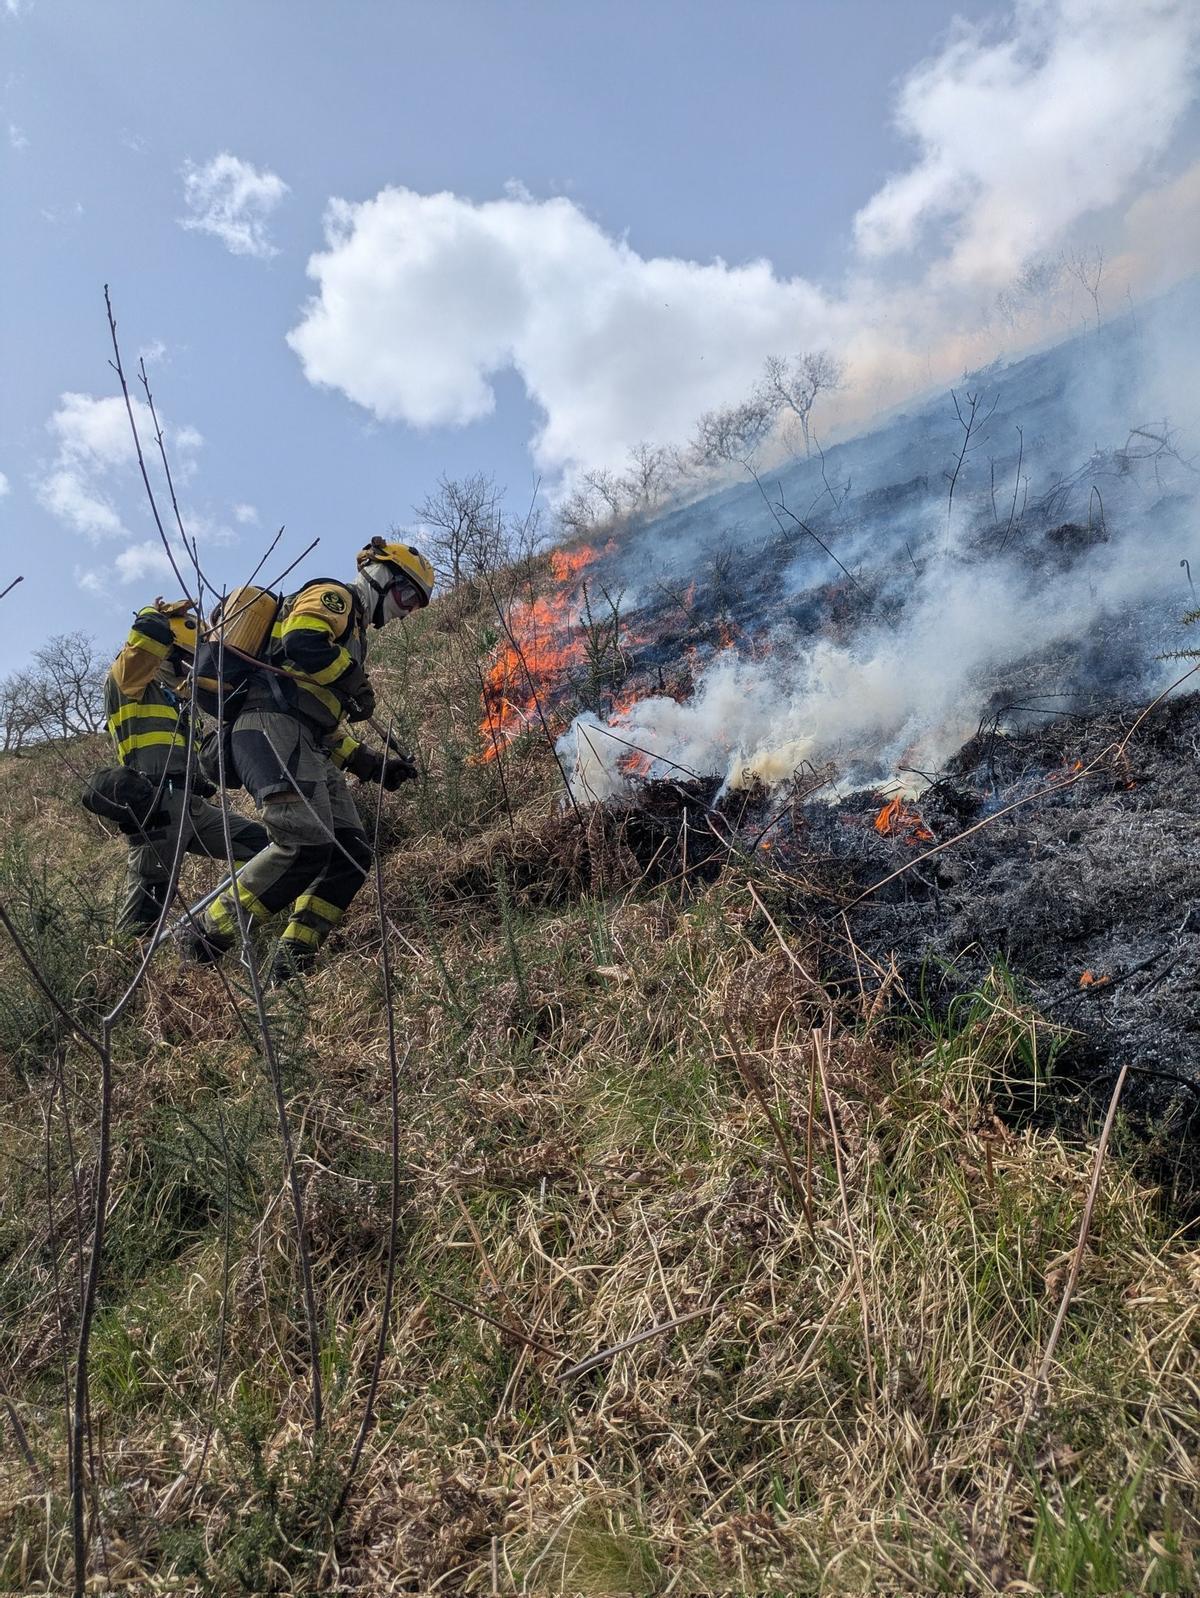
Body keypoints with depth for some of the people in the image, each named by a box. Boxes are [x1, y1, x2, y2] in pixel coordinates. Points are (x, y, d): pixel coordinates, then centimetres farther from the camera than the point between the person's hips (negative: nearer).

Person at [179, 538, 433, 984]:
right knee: (306, 843, -25)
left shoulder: (351, 631, 34)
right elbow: (303, 645, -18)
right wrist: (356, 682, -3)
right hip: (274, 726, -10)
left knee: (351, 854, -6)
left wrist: (371, 763, 22)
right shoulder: (332, 596, 6)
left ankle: (290, 961, -8)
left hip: (310, 747, 10)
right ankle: (205, 939, -14)